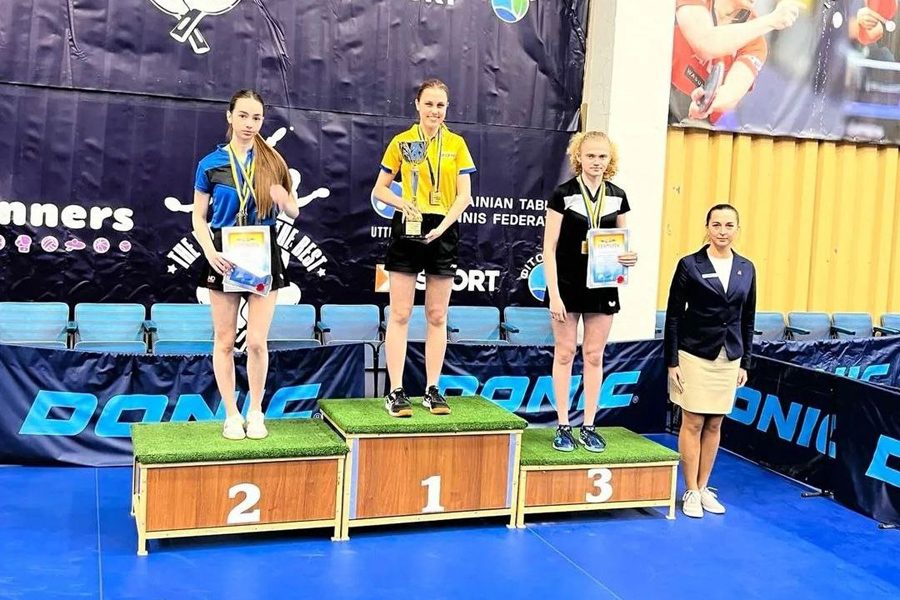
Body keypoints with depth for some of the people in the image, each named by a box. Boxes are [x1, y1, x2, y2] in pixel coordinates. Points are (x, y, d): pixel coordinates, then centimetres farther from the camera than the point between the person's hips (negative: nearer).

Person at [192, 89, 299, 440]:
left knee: (257, 342, 0)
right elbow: (198, 218, 2)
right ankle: (231, 415, 18)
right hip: (224, 258, 0)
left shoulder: (273, 162, 2)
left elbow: (293, 213, 7)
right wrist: (210, 251, -15)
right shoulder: (211, 164, 0)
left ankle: (256, 412, 17)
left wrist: (284, 201, -16)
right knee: (225, 341, 6)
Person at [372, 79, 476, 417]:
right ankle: (395, 392, 3)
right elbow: (380, 189, 6)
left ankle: (432, 390, 15)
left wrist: (441, 227, -13)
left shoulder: (457, 144, 6)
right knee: (399, 314, -2)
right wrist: (402, 203, -15)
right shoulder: (401, 141, 3)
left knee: (437, 316, 6)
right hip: (408, 228, -2)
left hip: (443, 232, 2)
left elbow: (465, 195, 2)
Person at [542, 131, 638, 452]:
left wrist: (629, 257, -9)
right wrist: (554, 294, -14)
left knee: (594, 356, 8)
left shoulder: (617, 197, 5)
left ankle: (589, 427, 17)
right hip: (567, 285, -3)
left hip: (603, 285, 3)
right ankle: (563, 427, 12)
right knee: (565, 354, 4)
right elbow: (549, 248, -8)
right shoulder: (563, 194, -6)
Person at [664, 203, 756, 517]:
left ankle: (704, 488, 22)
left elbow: (747, 319, 10)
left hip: (729, 358, 4)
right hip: (695, 355, -4)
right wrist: (672, 361, -8)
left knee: (714, 424, 10)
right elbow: (673, 316, -5)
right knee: (693, 423, 1)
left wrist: (745, 362, 9)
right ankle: (691, 492, 12)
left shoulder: (746, 268, 6)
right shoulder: (689, 265, -6)